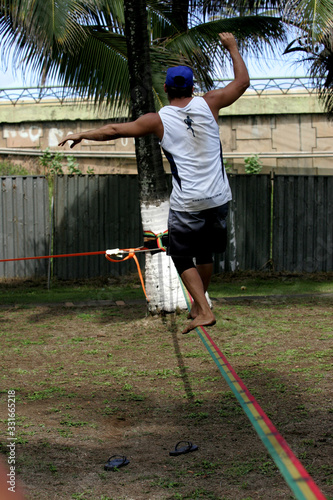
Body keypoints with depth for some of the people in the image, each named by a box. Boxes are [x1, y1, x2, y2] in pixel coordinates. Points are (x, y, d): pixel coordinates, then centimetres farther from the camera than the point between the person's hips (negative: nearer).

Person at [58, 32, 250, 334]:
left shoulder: (158, 120, -2)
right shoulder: (208, 104, 1)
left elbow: (115, 130, 4)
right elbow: (242, 82, 13)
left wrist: (82, 135, 19)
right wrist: (232, 47, 25)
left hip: (187, 204, -3)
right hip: (218, 199, 3)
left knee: (183, 257, 9)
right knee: (205, 252, 20)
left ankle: (204, 311, -4)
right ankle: (198, 305, 33)